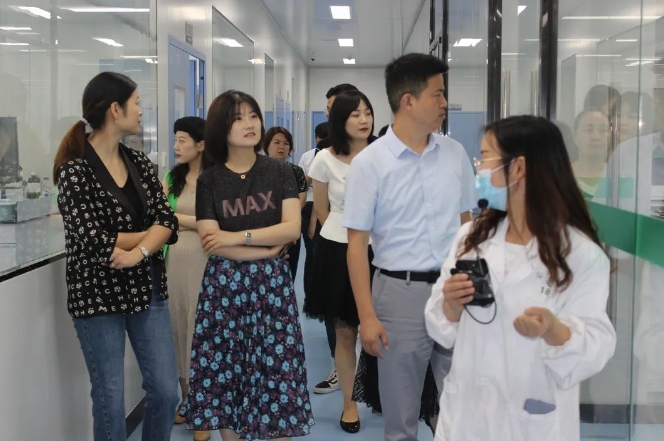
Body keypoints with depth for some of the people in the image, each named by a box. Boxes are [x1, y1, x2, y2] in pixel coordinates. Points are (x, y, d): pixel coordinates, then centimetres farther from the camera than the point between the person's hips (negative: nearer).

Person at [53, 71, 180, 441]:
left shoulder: (139, 162, 7)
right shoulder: (75, 170, -12)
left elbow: (168, 220, -3)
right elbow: (94, 242, -19)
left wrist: (138, 252, -20)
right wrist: (150, 236, -8)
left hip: (147, 288, 6)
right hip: (100, 294, -5)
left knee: (166, 390, 9)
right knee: (110, 397, 7)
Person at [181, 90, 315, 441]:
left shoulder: (279, 172, 4)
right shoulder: (209, 181, 3)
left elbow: (292, 228, -6)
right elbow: (210, 241, -7)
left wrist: (239, 236, -13)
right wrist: (267, 249, -10)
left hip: (272, 285, 0)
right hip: (224, 287, 0)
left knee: (276, 373, 0)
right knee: (226, 373, 4)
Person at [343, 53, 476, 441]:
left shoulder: (455, 154, 5)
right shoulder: (370, 162, -7)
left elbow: (465, 222, 13)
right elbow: (357, 242, -6)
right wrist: (367, 316, -10)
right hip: (400, 291, -3)